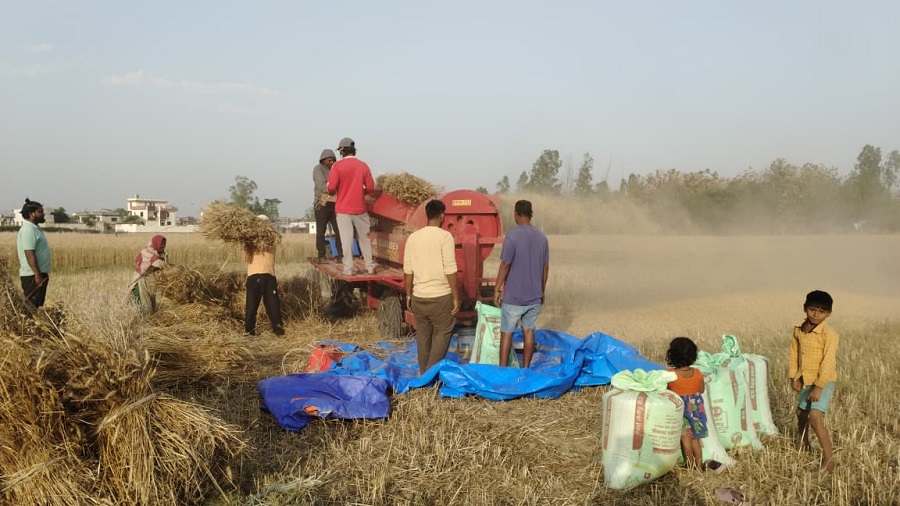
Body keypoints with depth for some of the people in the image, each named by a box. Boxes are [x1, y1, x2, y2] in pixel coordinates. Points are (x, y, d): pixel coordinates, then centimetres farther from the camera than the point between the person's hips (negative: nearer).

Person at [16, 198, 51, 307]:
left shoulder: (34, 228, 15)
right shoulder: (28, 230, -16)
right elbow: (29, 254, -23)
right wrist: (37, 274, -25)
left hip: (40, 274, 10)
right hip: (32, 276, -10)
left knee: (38, 305, 13)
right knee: (32, 306, -7)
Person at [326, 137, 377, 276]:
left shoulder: (337, 165, -9)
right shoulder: (363, 165, 0)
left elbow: (331, 187, -13)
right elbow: (370, 188, 0)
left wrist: (332, 192, 9)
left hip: (343, 208, -2)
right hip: (360, 208, 3)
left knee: (346, 239, 3)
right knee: (364, 237, 13)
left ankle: (348, 269, 5)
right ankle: (369, 266, 17)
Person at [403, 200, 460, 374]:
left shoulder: (413, 237, 3)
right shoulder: (444, 236, -11)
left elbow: (408, 271, 6)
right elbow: (450, 270, -14)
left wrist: (409, 295, 16)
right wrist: (456, 297, -8)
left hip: (419, 296, 5)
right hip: (441, 296, -5)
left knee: (423, 334, 14)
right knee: (443, 332, 7)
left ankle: (424, 373, 23)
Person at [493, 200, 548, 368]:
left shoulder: (513, 235, -14)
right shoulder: (541, 237, 5)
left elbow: (505, 265, -15)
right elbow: (545, 267, 9)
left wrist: (497, 289, -6)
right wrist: (542, 291, 19)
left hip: (514, 296, -5)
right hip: (534, 296, 5)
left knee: (506, 333, 3)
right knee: (528, 331, 11)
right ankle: (525, 370, 16)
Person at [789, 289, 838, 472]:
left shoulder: (829, 334, -20)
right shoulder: (798, 329, -1)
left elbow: (828, 362, -23)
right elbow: (794, 353, 6)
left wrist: (819, 387, -24)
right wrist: (793, 377, -1)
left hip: (823, 382, -7)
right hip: (806, 381, 7)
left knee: (815, 417, -22)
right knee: (801, 412, 24)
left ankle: (828, 456, -11)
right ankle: (802, 444, 51)